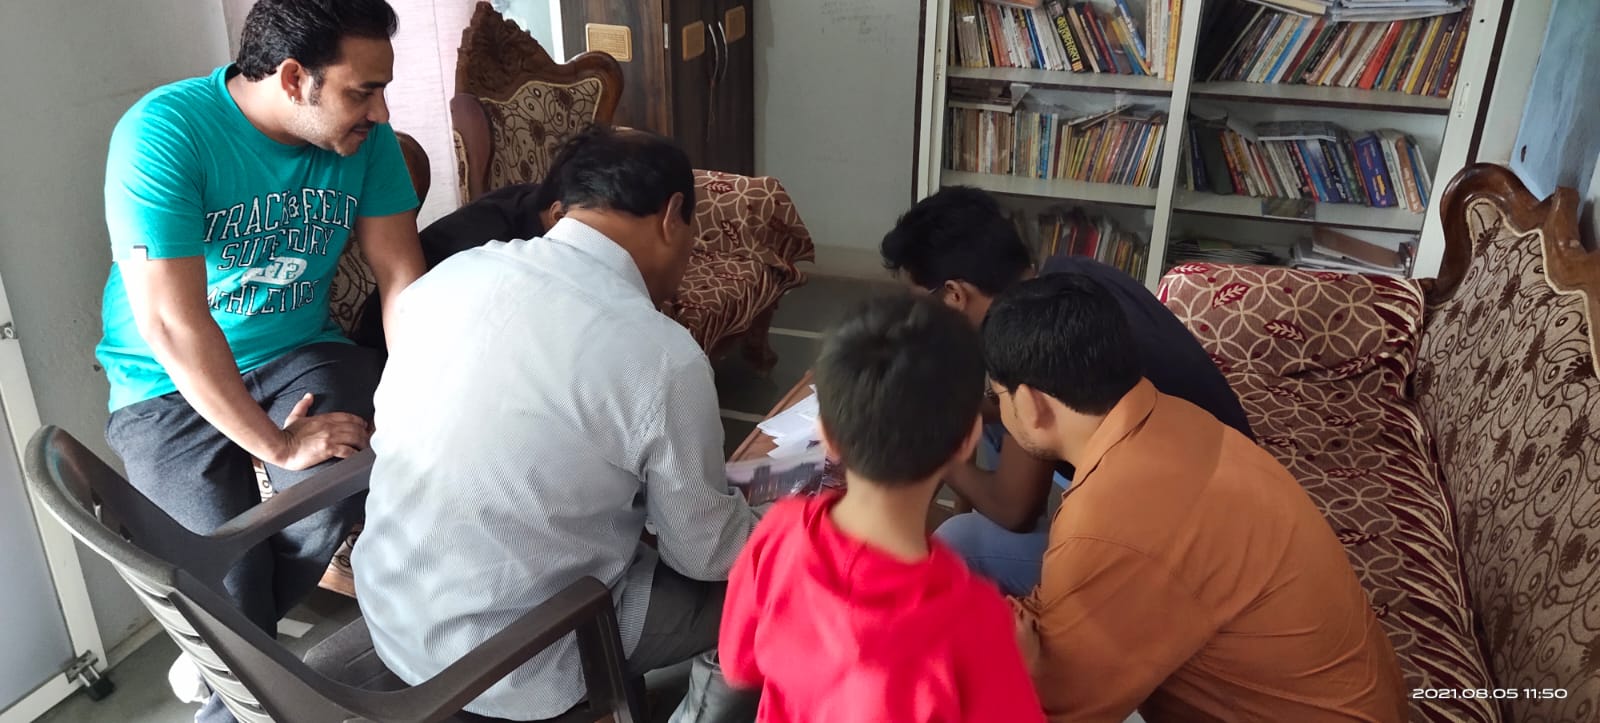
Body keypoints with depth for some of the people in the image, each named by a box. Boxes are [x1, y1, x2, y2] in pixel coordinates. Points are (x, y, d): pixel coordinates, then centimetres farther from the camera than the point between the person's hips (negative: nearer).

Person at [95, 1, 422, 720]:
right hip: (168, 385, -3)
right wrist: (277, 443, -24)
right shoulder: (164, 130, -22)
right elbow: (172, 323, -26)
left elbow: (401, 278, -6)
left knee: (333, 489, -26)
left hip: (298, 352, 4)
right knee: (229, 577, -17)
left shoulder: (364, 135, -6)